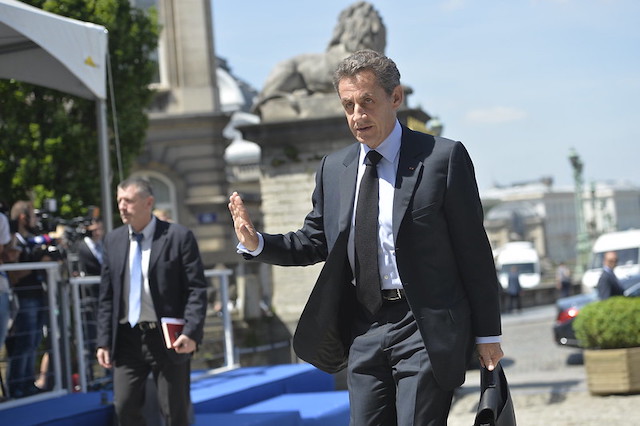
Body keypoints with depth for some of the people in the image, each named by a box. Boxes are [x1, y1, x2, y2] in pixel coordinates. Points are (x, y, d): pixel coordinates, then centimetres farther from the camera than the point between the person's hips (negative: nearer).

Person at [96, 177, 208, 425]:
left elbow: (197, 290, -7)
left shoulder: (179, 237, -5)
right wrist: (104, 341, 4)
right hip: (127, 339, 4)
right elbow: (106, 296, 10)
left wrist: (192, 333, -18)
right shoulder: (113, 240, 8)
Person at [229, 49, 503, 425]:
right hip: (363, 330, 5)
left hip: (425, 328, -5)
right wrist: (256, 243, -4)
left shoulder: (443, 158, -5)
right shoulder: (333, 168, 11)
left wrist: (488, 334, -4)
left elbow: (474, 250, -4)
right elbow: (314, 242, 16)